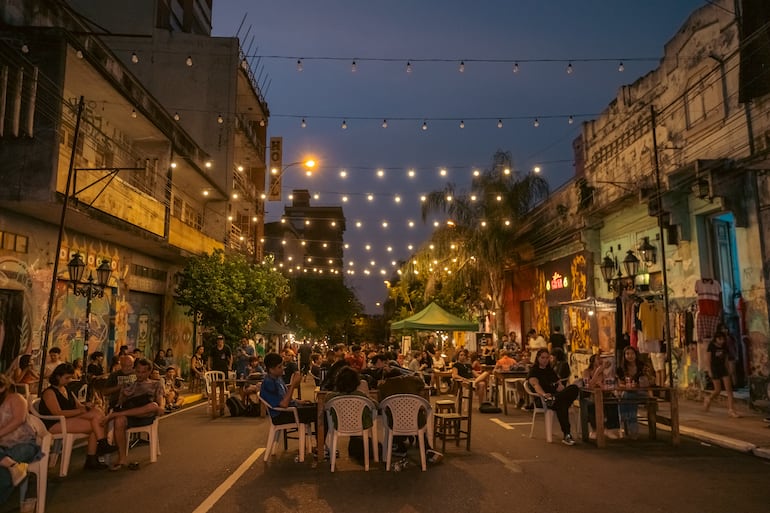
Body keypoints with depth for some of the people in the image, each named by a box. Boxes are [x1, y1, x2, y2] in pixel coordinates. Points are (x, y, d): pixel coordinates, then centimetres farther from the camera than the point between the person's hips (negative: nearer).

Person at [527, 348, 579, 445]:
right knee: (561, 403, -38)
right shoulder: (534, 371, 6)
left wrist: (561, 387, -6)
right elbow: (535, 384, -14)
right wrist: (544, 394, -35)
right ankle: (567, 434, -40)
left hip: (555, 395, 6)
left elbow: (559, 383, 21)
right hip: (541, 400, -5)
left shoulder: (550, 370, 27)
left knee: (574, 388, -23)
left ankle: (554, 399, -41)